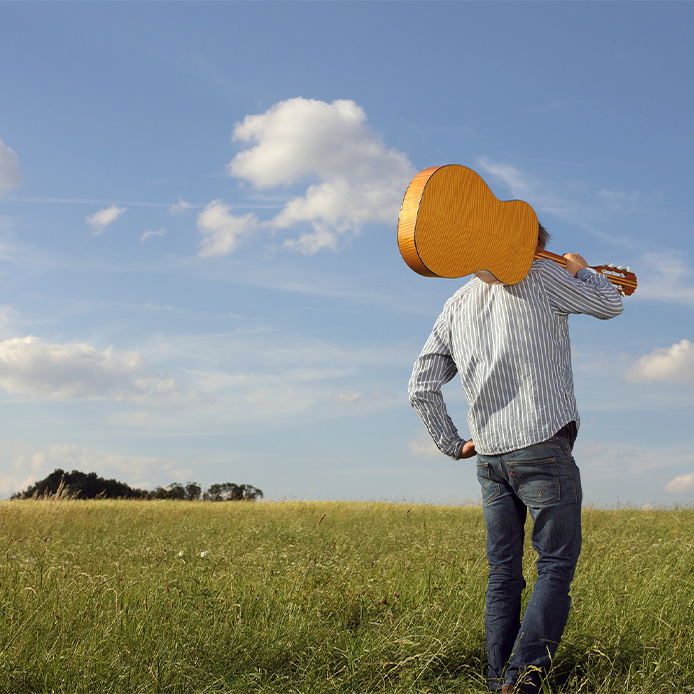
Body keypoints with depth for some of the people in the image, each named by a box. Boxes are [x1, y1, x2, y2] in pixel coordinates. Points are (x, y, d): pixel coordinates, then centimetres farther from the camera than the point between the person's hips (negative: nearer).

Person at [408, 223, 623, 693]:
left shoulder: (455, 308, 15)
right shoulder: (540, 277, -1)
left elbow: (421, 388, 11)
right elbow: (610, 305, 11)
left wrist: (452, 445, 17)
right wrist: (582, 270, 29)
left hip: (490, 456, 6)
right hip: (544, 447, -5)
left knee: (503, 574, 11)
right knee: (556, 565, -2)